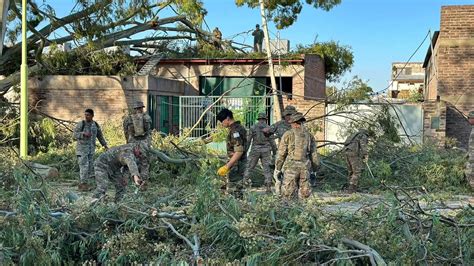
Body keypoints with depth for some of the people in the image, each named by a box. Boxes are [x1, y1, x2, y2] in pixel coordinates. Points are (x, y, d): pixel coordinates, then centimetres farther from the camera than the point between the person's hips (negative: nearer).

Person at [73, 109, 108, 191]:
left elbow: (100, 136, 16)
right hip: (82, 148, -5)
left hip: (91, 149, 5)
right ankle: (83, 184, -5)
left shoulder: (95, 125, 7)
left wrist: (105, 145, 8)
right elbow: (74, 135, -11)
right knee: (84, 166, -11)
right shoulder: (81, 124, -8)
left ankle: (82, 184, 14)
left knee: (90, 167, 5)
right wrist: (83, 133, -27)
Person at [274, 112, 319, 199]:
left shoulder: (288, 134, 0)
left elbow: (281, 154, -2)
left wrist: (277, 169, 3)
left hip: (291, 166, -3)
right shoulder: (309, 135, 10)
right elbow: (314, 155, 9)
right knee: (304, 195, 9)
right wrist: (315, 170, 16)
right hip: (305, 167, 3)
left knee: (288, 194, 2)